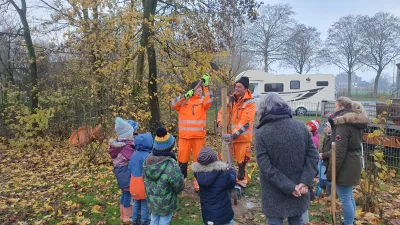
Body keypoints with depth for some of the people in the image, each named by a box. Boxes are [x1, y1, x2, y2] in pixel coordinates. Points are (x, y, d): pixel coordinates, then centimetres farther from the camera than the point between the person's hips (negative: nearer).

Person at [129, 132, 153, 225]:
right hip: (144, 185, -8)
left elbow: (130, 168, 8)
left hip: (134, 184, 8)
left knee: (136, 203, 23)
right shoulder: (147, 156, -26)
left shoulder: (134, 154, -1)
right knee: (145, 205, 10)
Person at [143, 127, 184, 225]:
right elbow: (179, 186, -19)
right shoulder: (171, 165, -32)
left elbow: (145, 179, 1)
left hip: (151, 200, 5)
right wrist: (174, 191, 1)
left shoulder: (147, 161, -14)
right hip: (166, 203, -5)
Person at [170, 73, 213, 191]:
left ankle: (197, 180, 20)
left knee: (198, 159, 8)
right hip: (184, 136, 0)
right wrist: (185, 96, -24)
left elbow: (210, 101, -16)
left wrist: (206, 85, -23)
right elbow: (173, 104, -12)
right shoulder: (183, 100, 4)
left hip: (199, 136, 0)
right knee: (182, 158, 10)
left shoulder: (203, 101, 4)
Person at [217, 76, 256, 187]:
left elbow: (245, 122, -19)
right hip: (229, 136, 5)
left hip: (243, 137, -5)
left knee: (241, 160, 6)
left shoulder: (250, 103, -11)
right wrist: (220, 121, -12)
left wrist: (233, 134, -26)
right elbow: (222, 112, 11)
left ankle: (241, 180, 26)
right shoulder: (231, 100, 5)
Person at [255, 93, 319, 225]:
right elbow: (313, 156, -4)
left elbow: (265, 166, -19)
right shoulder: (301, 127, -1)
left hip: (275, 195, -4)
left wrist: (289, 187, -15)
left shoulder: (261, 133, -15)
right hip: (299, 192, 4)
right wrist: (305, 182, -10)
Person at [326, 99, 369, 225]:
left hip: (345, 167, -10)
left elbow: (339, 151, -22)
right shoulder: (356, 123, 11)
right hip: (353, 165, 10)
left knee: (345, 199, 0)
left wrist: (331, 172, -18)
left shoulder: (343, 123, -18)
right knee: (349, 197, 20)